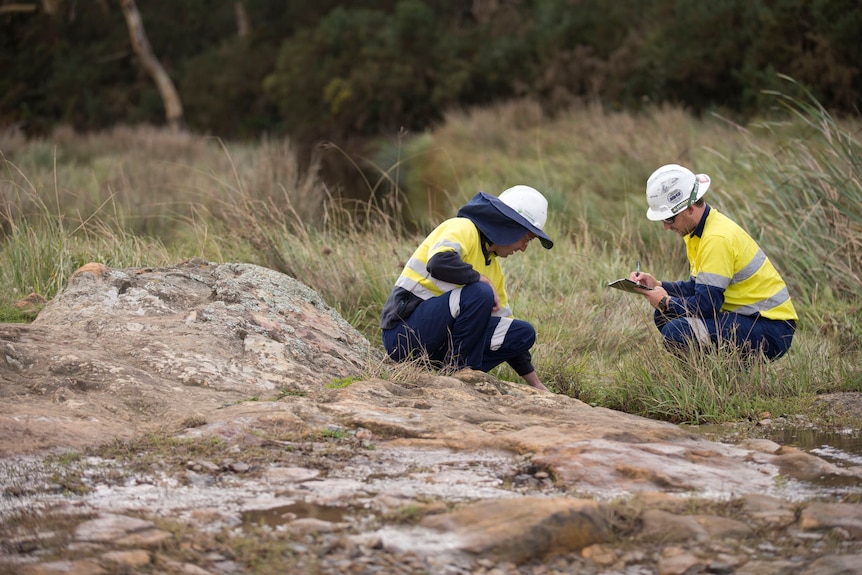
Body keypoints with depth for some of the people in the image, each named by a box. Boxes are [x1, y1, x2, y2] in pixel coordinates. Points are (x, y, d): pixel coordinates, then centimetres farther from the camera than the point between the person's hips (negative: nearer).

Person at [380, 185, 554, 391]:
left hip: (443, 336, 9)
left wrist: (537, 384, 20)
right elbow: (439, 262, -33)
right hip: (404, 332, -9)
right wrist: (482, 279, -18)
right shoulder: (462, 228, -9)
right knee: (479, 294, -29)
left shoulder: (493, 264, 17)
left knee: (524, 333, 2)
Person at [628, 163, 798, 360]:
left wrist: (666, 302, -8)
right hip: (746, 315, 10)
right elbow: (698, 287, 19)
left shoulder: (717, 239, -22)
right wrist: (657, 285, 7)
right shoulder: (700, 230, 8)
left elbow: (706, 304, -24)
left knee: (675, 333, -25)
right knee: (664, 316, 10)